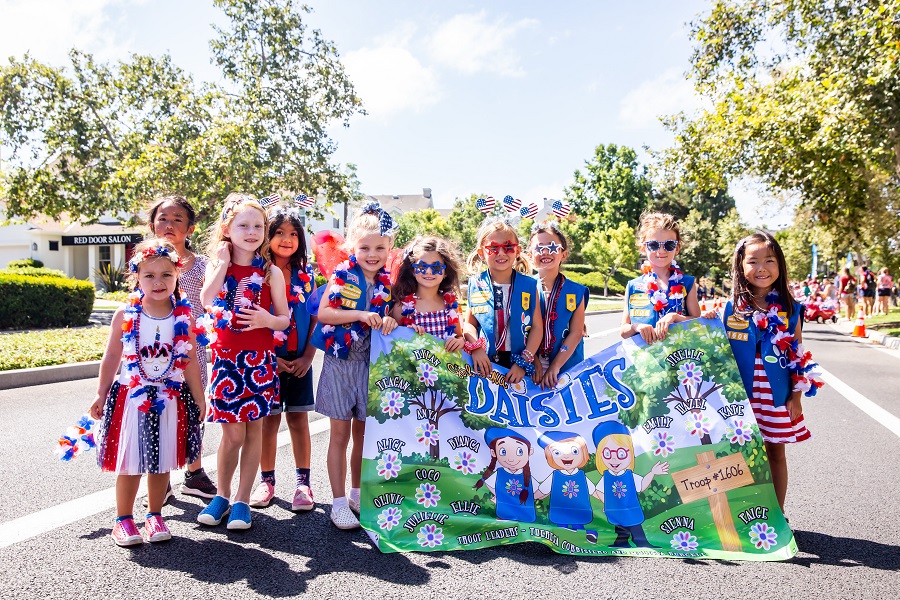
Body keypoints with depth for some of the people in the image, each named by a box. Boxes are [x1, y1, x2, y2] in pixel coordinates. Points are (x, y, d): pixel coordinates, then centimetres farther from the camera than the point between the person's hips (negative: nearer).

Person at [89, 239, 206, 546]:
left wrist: (199, 399, 6)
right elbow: (111, 357, 4)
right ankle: (123, 519, 24)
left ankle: (154, 516, 28)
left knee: (161, 463, 11)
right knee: (130, 463, 6)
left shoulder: (183, 317, -3)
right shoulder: (125, 316, -5)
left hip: (170, 401, 1)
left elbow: (190, 362, 3)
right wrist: (101, 395, 8)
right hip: (132, 399, -1)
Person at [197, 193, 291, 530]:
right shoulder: (216, 266, 5)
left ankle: (242, 499, 18)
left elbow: (285, 319, 5)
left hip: (259, 358, 1)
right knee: (233, 432, -1)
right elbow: (206, 301, -15)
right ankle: (222, 494, 21)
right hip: (225, 355, 0)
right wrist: (223, 263, -12)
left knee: (253, 428, 5)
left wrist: (267, 320, -16)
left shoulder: (271, 272, 3)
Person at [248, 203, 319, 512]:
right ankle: (266, 480, 20)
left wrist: (308, 356, -4)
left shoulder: (306, 275, 6)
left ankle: (303, 483, 13)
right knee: (269, 419, 6)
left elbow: (315, 319, 6)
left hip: (299, 360, 2)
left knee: (298, 418, 5)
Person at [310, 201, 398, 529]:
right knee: (340, 432, 3)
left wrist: (388, 323, -12)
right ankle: (339, 502, 13)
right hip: (340, 361, -3)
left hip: (370, 363, 4)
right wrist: (359, 315, -23)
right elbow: (323, 312, -13)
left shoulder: (386, 283, 4)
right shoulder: (342, 274, -7)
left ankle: (357, 494, 29)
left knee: (363, 431, 12)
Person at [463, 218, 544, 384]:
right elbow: (469, 323, 1)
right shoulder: (476, 285, 1)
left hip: (521, 365, 0)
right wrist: (476, 347, -17)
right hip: (486, 364, 0)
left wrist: (524, 362, -11)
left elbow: (537, 327, -3)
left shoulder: (529, 285, -2)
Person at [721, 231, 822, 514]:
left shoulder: (789, 310, 0)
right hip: (741, 395, 0)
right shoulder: (731, 308, -2)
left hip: (777, 396, 1)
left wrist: (796, 397, 0)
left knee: (775, 453, 12)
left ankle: (778, 512, 28)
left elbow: (799, 357, 3)